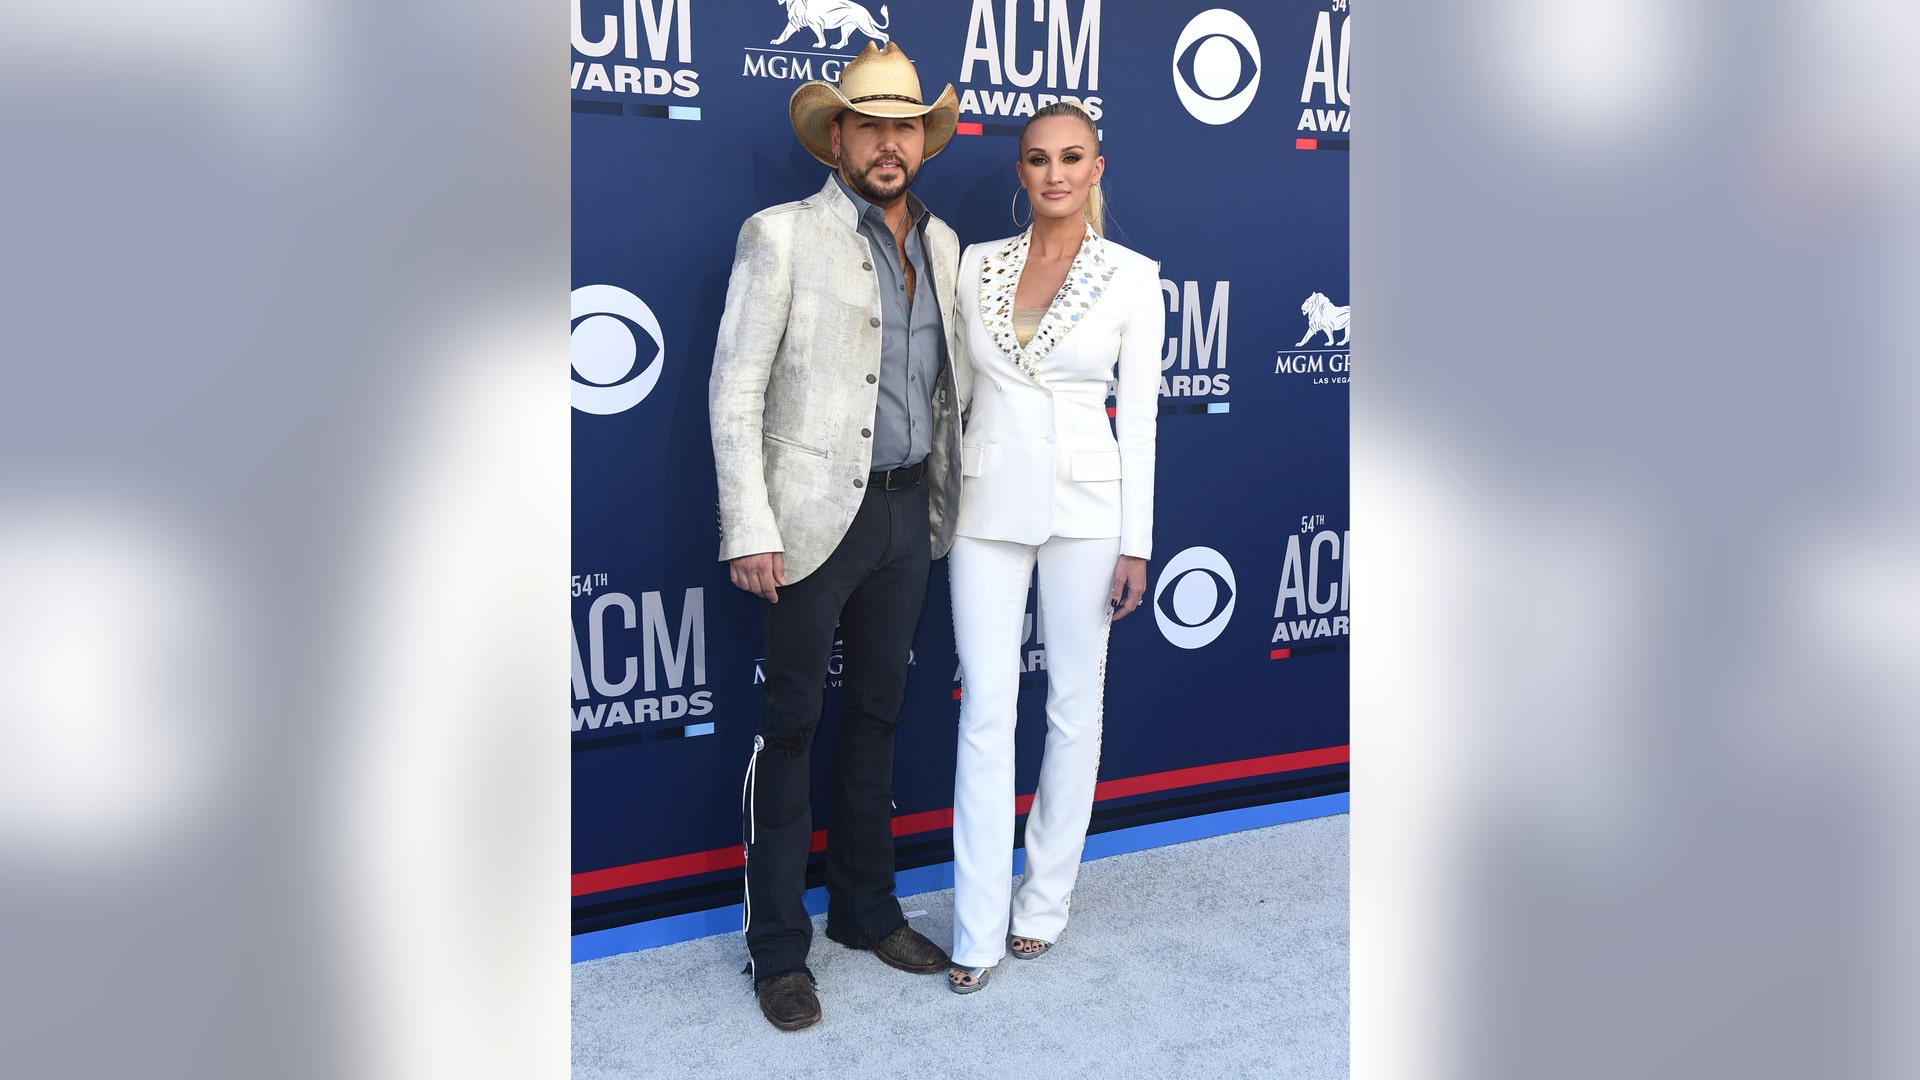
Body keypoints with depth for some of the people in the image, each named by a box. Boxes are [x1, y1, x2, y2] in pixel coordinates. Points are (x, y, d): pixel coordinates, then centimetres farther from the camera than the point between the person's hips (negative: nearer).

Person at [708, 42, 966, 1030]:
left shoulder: (941, 244, 12)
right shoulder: (782, 235, -5)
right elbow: (734, 390, -9)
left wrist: (945, 503, 14)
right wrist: (749, 528, -15)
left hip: (907, 513, 6)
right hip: (817, 514, -5)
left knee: (877, 715, 15)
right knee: (790, 725, 2)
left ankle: (867, 910, 30)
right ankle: (777, 947, 15)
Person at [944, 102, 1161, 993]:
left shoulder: (1131, 276, -1)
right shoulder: (977, 264, 6)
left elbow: (1138, 414, -2)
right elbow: (953, 386, 11)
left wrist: (1136, 542, -5)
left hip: (1083, 504, -1)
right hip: (988, 502, 2)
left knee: (1074, 708, 7)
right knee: (985, 712, 1)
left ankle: (1045, 901, 25)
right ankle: (979, 931, 10)